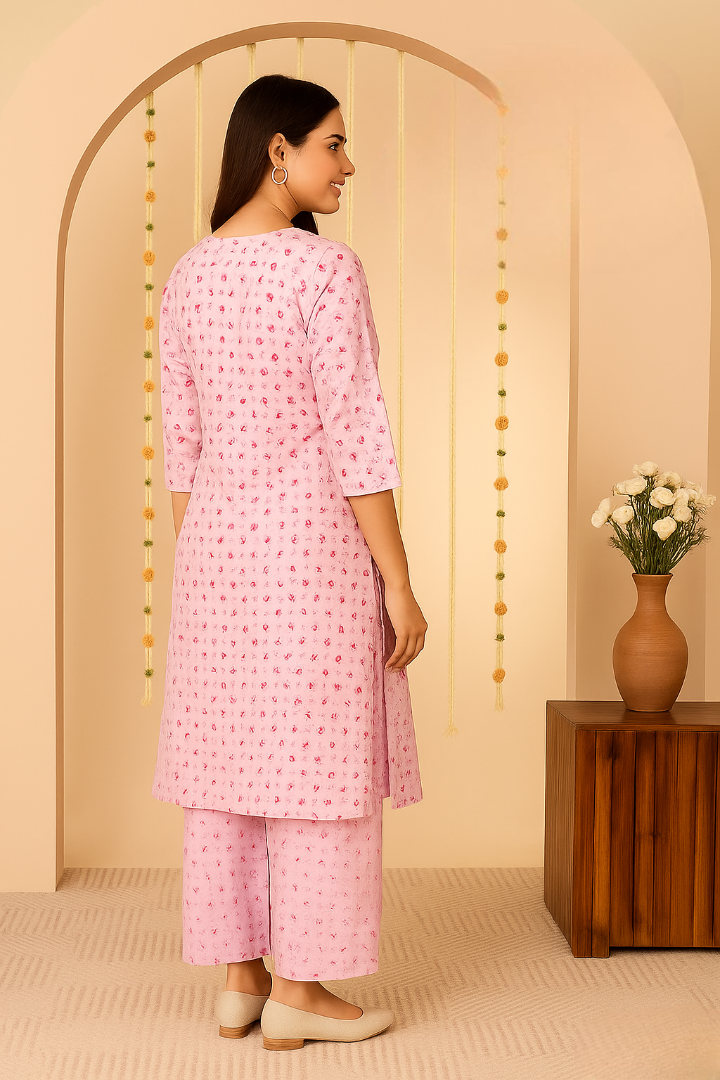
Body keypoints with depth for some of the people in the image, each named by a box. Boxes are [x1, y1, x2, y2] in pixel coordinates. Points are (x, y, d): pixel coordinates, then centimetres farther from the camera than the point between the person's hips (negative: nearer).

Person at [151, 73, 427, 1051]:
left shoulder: (187, 276, 8)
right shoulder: (326, 270, -13)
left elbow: (181, 441, 10)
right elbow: (355, 439, -16)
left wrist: (197, 570, 17)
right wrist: (399, 583, -11)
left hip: (215, 542, 7)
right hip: (313, 541, -7)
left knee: (226, 761, 11)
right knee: (314, 767, 2)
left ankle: (240, 980, 20)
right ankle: (299, 993, 9)